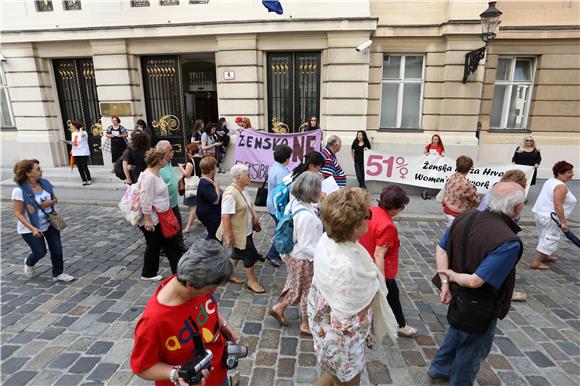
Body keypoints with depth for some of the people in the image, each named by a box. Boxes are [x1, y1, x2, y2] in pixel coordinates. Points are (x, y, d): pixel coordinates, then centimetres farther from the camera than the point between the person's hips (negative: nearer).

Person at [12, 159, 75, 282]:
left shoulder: (45, 183, -4)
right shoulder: (19, 191, -21)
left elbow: (55, 199, 10)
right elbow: (18, 213, -19)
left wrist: (51, 202, -15)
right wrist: (32, 228, -28)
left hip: (50, 223, 5)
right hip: (30, 228, -5)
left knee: (57, 248, 4)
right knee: (40, 252, 5)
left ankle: (58, 274, 21)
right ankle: (29, 263, 41)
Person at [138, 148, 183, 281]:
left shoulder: (157, 173, 6)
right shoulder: (149, 176, -24)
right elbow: (145, 200, -26)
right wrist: (147, 219, -24)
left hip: (159, 218, 10)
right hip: (151, 220, -10)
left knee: (169, 243, 14)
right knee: (153, 245, 8)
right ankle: (148, 273, 29)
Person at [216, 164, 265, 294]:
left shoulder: (242, 189, 1)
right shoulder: (230, 194, -29)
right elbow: (225, 217, -29)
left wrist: (253, 215, 12)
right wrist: (229, 236, -26)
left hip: (245, 231, 9)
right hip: (237, 233, -9)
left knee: (239, 253, 22)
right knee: (251, 254, 3)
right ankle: (251, 281, 22)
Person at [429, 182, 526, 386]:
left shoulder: (466, 216, -13)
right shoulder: (509, 243, -33)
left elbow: (441, 248, -5)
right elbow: (476, 281, -34)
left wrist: (445, 282, -3)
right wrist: (452, 276, -15)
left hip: (459, 295, 7)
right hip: (481, 307, -7)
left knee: (457, 332, 32)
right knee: (472, 349, 20)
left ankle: (439, 368, 53)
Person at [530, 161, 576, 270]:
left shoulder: (550, 181, 10)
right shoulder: (561, 186, -19)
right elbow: (558, 206, -24)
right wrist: (563, 222, -21)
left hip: (541, 213, 10)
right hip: (549, 217, -10)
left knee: (545, 237, 23)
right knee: (550, 239, -3)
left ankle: (544, 256, 38)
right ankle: (536, 263, 0)